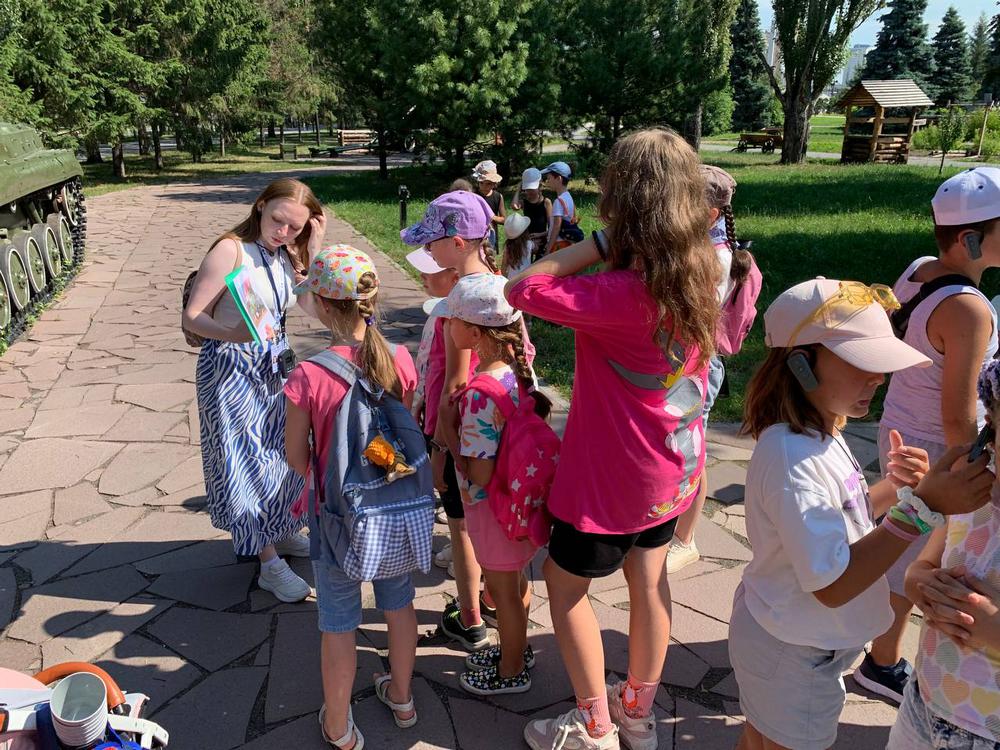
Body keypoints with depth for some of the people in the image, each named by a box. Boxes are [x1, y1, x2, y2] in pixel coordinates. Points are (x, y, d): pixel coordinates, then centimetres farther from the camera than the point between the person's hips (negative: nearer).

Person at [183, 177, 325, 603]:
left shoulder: (286, 256, 4)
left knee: (280, 452, 18)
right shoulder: (231, 250, -18)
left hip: (273, 366, 7)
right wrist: (232, 335, -37)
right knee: (249, 460, 2)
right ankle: (270, 564, 14)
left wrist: (314, 247, -10)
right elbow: (193, 317, -19)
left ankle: (281, 533, 40)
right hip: (231, 368, -7)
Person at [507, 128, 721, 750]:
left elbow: (521, 290, -28)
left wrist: (598, 245, -24)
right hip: (673, 467, 8)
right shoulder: (700, 274, -6)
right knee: (649, 577, 23)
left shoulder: (622, 294, -31)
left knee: (565, 582, 14)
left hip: (611, 476, -8)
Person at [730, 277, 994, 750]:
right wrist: (921, 505, -34)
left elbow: (845, 518, 7)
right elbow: (832, 585, -32)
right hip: (792, 655, -8)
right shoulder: (791, 457, -32)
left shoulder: (822, 432, -4)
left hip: (784, 636, 8)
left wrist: (897, 488, -10)